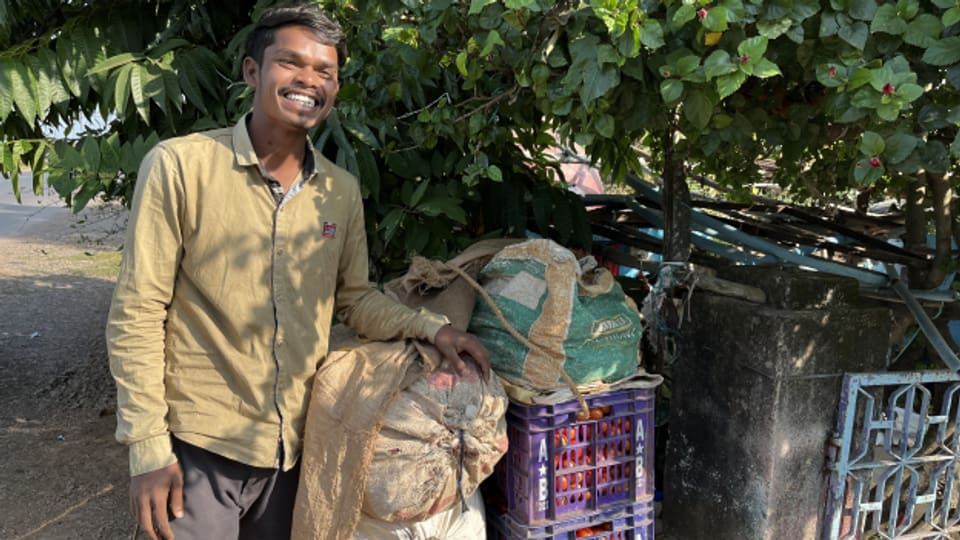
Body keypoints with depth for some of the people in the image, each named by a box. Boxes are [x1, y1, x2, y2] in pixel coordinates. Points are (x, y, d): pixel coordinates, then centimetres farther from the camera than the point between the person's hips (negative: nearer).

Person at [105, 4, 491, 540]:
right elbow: (138, 313, -10)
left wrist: (432, 328, -5)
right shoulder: (180, 165, -11)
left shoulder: (342, 191, 3)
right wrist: (149, 447, -12)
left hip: (296, 445, 5)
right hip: (198, 445, -4)